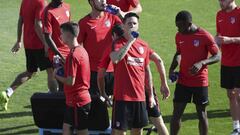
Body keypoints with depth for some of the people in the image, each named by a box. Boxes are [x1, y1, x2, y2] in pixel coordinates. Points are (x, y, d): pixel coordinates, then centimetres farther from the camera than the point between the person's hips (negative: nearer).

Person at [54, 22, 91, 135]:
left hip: (77, 101, -9)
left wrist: (56, 75, -7)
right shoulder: (81, 50, 9)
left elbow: (70, 81, -22)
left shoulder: (73, 55, -20)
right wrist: (62, 65, 9)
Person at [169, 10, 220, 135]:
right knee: (176, 112, -1)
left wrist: (202, 63, -24)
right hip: (182, 81, 4)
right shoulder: (179, 36, 3)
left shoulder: (205, 37, -13)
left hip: (200, 82, -4)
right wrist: (172, 69, 3)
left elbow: (217, 57, -9)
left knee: (201, 113, 6)